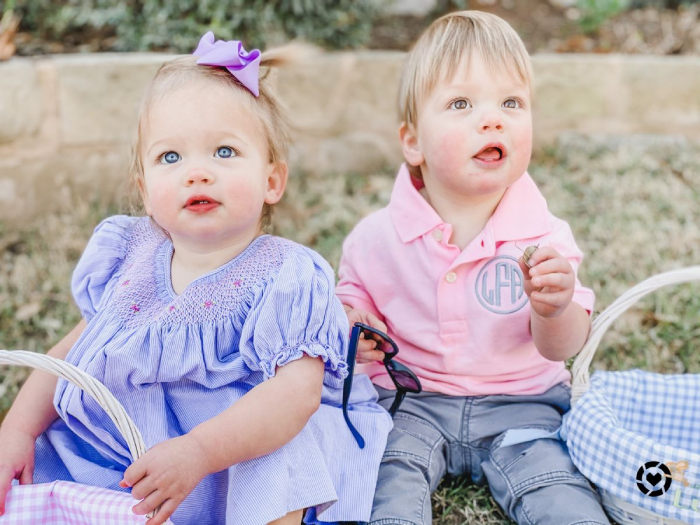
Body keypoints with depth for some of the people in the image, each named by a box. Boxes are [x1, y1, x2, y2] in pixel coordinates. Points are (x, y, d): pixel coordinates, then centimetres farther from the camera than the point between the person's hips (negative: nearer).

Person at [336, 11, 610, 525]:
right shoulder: (376, 237, -8)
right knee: (390, 475, -24)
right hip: (412, 400, 0)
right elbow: (354, 294, 10)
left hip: (519, 403, 0)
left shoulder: (543, 236, -9)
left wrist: (555, 308, -33)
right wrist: (350, 321, -14)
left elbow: (560, 348, -10)